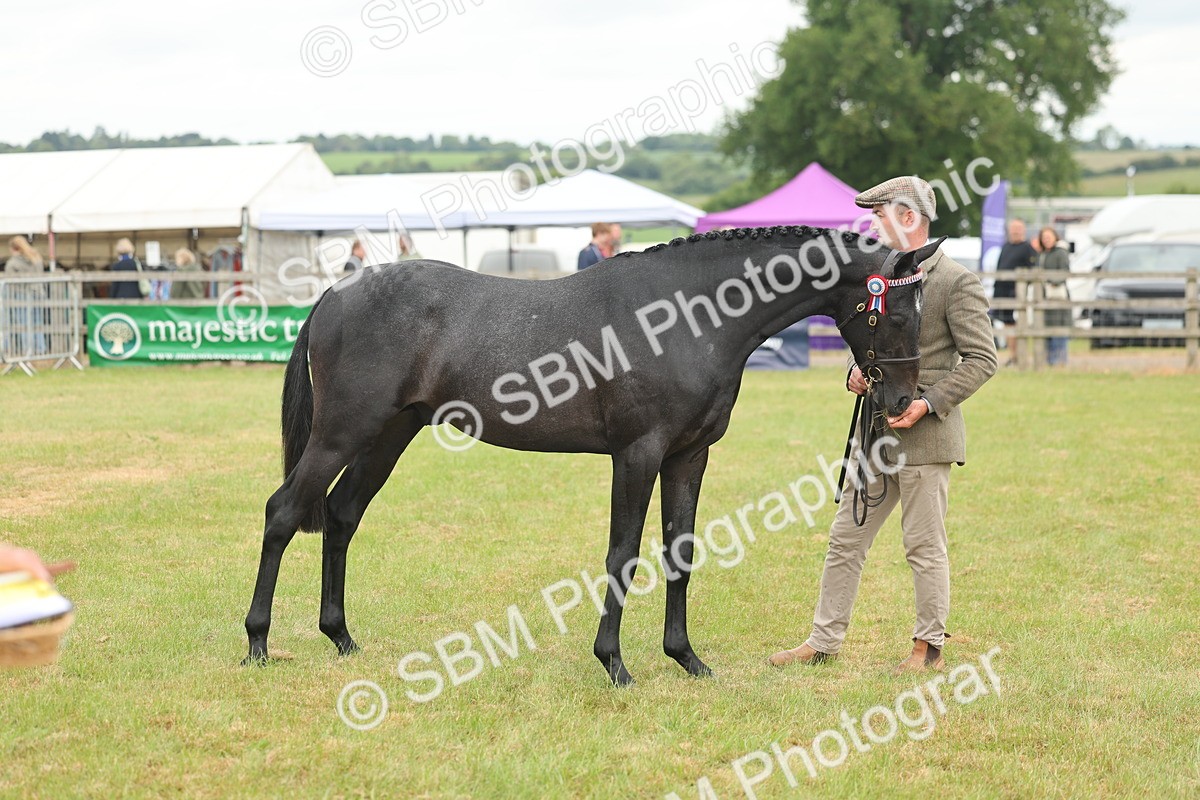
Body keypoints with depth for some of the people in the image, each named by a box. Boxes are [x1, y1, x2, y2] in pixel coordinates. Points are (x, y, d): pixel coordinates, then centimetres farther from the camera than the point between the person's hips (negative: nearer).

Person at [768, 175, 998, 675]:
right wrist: (856, 374, 2)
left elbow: (981, 358, -12)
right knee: (845, 539, 10)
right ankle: (824, 641, 19)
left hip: (924, 435, -7)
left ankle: (929, 647, 15)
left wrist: (928, 402, -20)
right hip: (873, 434, 8)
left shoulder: (956, 282, -10)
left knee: (924, 547, 2)